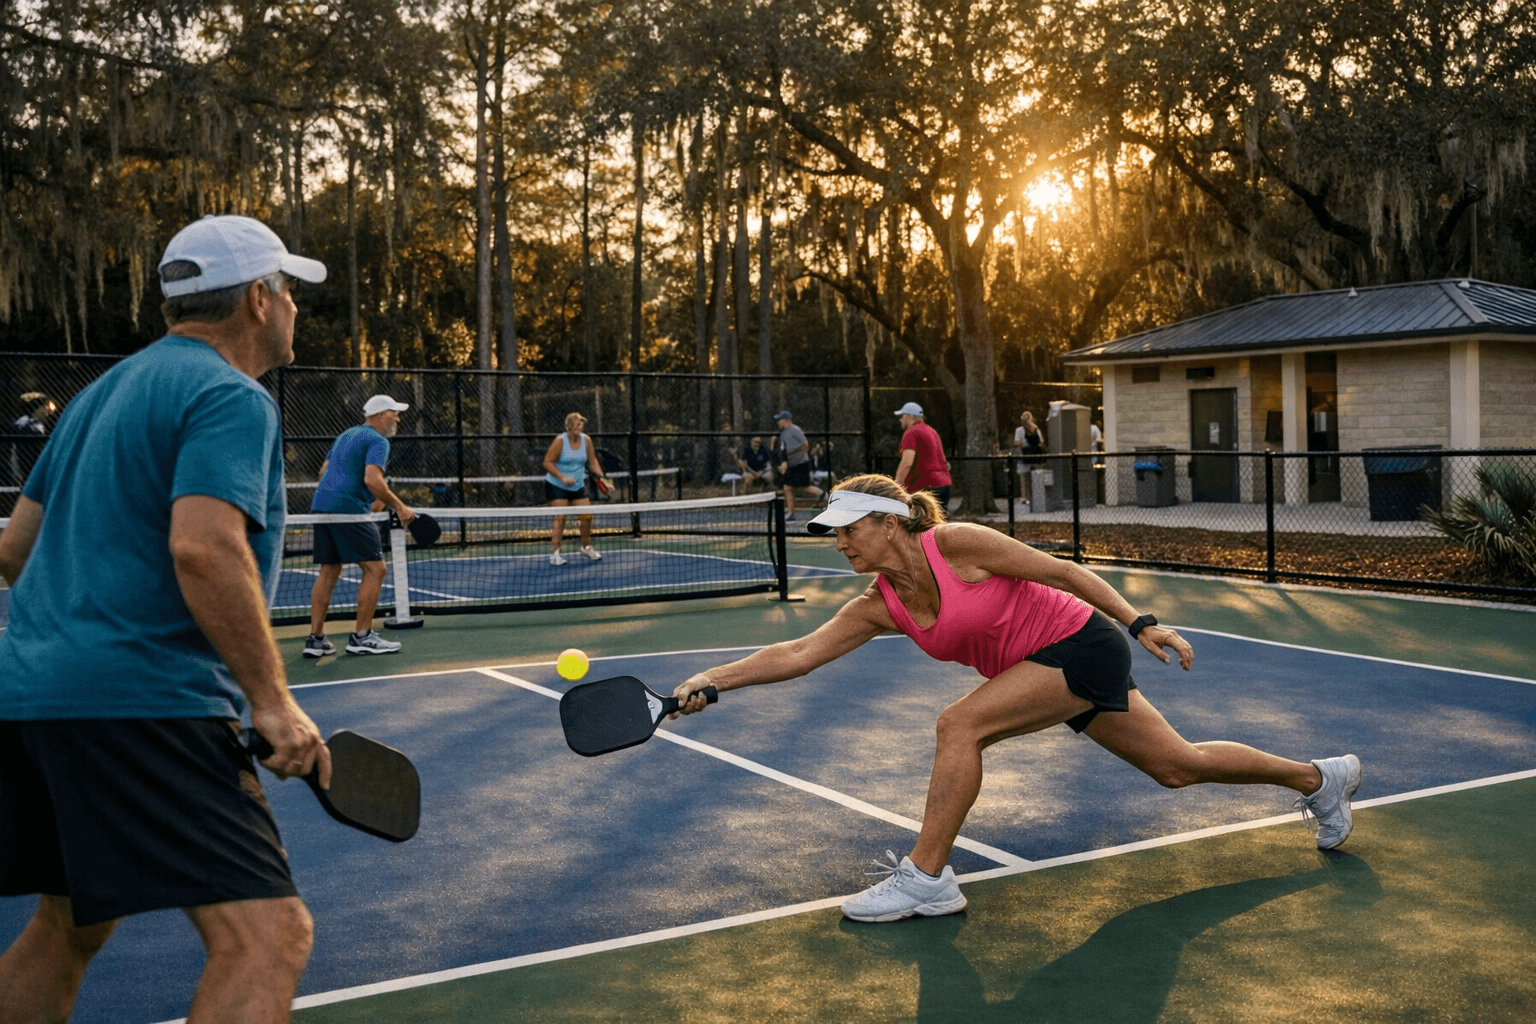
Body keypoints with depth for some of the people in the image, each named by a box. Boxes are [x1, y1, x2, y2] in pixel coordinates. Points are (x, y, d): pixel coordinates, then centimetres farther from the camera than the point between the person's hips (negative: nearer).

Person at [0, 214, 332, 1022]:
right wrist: (273, 703, -19)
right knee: (268, 934, -14)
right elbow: (204, 550, -23)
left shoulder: (102, 393, 20)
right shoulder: (231, 398, -8)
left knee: (70, 925, 26)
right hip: (145, 704, -10)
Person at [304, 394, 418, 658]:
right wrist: (400, 507, -15)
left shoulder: (347, 435, 22)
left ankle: (315, 639, 10)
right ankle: (361, 637, -4)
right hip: (349, 510, -9)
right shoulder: (377, 441, -6)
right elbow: (372, 479, -21)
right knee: (374, 569, -4)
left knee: (328, 572, 12)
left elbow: (324, 470, 29)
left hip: (321, 505, 9)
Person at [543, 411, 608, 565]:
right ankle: (554, 553, -8)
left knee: (587, 516, 3)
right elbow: (547, 462, -14)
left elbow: (592, 461, 9)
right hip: (557, 486, -5)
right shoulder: (560, 441, -15)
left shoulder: (586, 440, -1)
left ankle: (586, 547, 25)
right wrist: (563, 477, -22)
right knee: (560, 517, -13)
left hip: (578, 486, 5)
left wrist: (600, 476, -8)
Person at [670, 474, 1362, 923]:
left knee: (959, 725, -22)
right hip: (1050, 670, 7)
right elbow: (797, 654, -6)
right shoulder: (878, 607, -2)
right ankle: (1319, 778, 37)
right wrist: (711, 681, -15)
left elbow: (1062, 571, -15)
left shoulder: (957, 543, -22)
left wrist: (1140, 623, -16)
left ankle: (927, 879, -12)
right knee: (1177, 765, 16)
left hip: (1084, 646, -7)